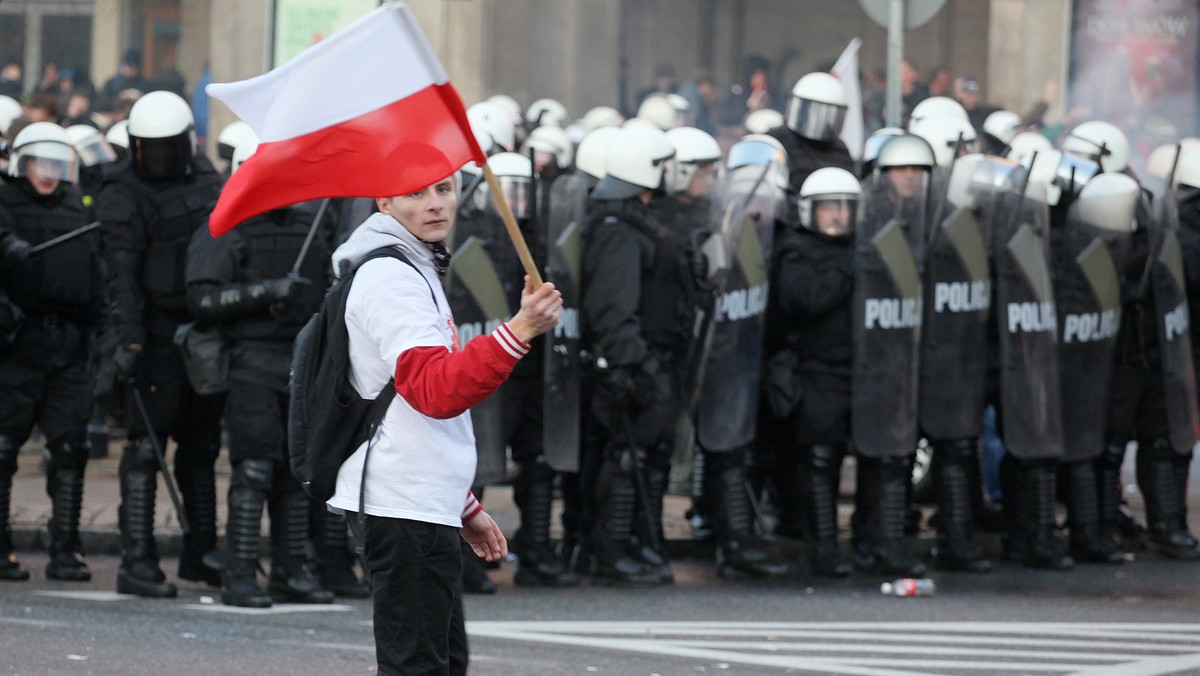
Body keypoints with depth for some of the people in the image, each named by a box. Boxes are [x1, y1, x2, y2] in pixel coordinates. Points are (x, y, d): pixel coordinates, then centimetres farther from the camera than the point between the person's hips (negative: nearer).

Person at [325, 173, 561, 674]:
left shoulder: (417, 270, 21)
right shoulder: (389, 276, -12)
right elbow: (437, 391, -26)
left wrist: (465, 508, 27)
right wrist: (519, 332, -36)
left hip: (428, 504, 11)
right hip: (404, 507, -11)